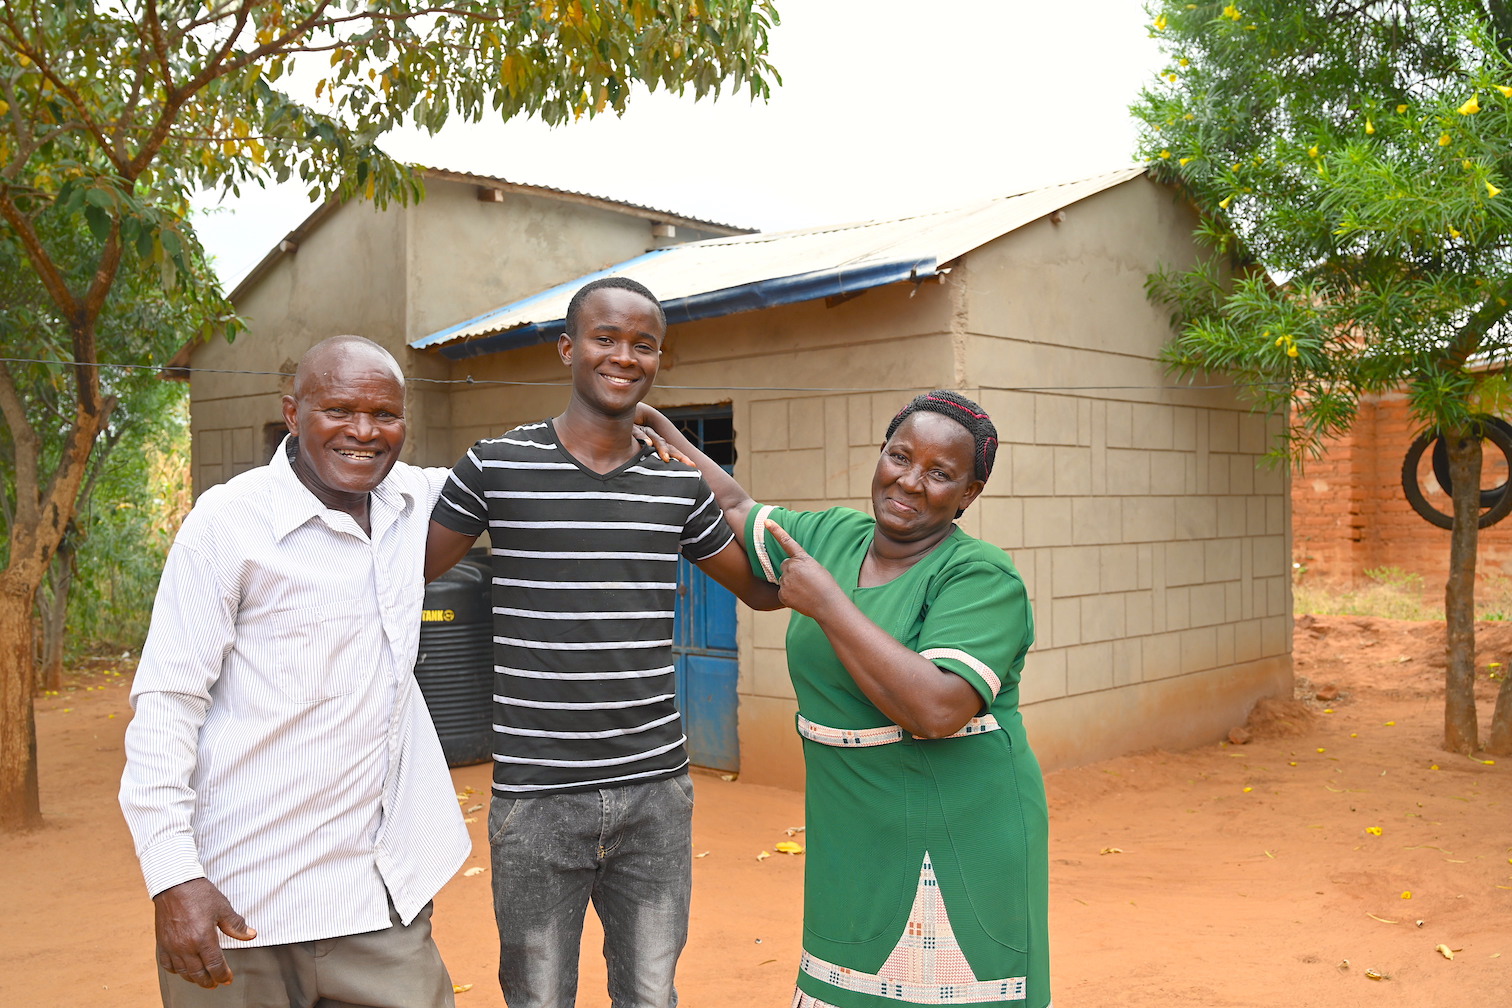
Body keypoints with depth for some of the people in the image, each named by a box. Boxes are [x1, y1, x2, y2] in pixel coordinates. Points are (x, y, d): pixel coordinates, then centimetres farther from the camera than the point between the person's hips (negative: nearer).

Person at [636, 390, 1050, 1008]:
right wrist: (657, 426, 19)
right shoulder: (832, 537, 5)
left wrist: (827, 603, -23)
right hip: (853, 840, 7)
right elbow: (735, 510, 22)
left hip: (957, 840, -6)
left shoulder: (983, 578, -16)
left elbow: (937, 709, -29)